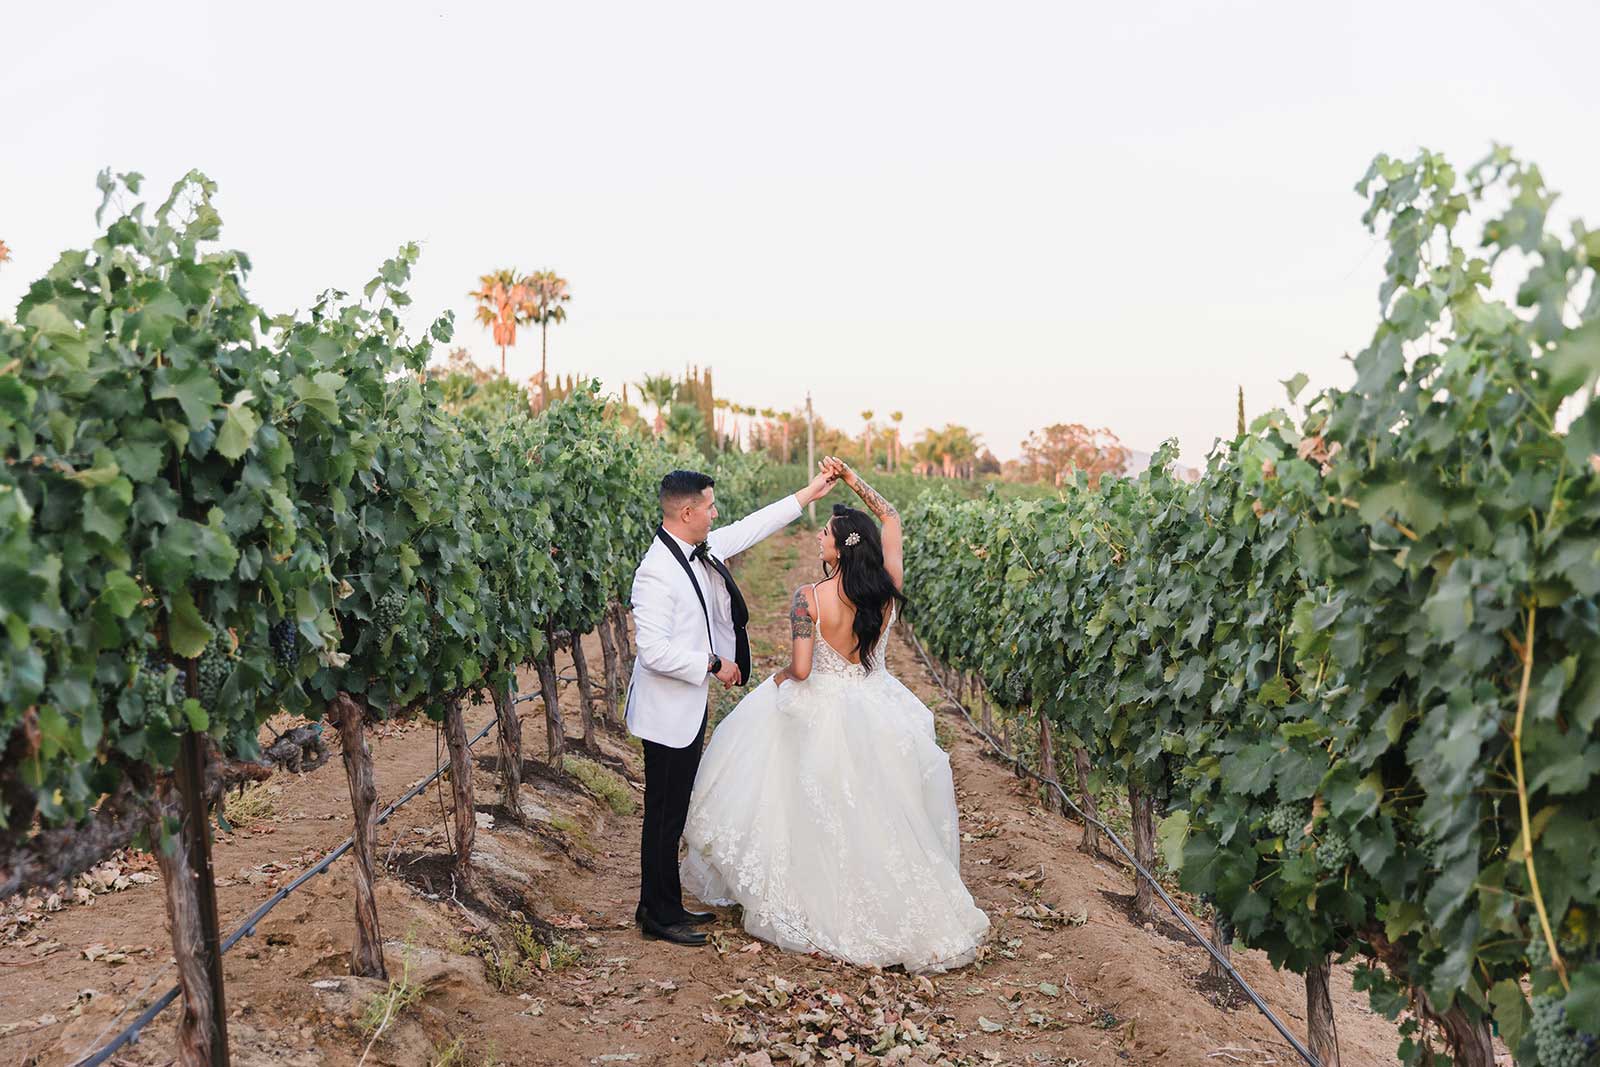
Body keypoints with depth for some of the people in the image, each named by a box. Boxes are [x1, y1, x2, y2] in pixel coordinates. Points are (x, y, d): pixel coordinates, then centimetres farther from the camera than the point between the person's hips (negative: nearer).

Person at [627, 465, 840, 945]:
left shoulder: (700, 550, 3)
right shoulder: (657, 572, -24)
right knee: (664, 815, 3)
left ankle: (667, 906, 29)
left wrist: (807, 494, 19)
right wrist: (713, 664, -18)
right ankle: (659, 915, 16)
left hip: (690, 707, 9)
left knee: (676, 811, 17)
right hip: (668, 712, -9)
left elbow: (749, 529, 16)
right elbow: (654, 649, -28)